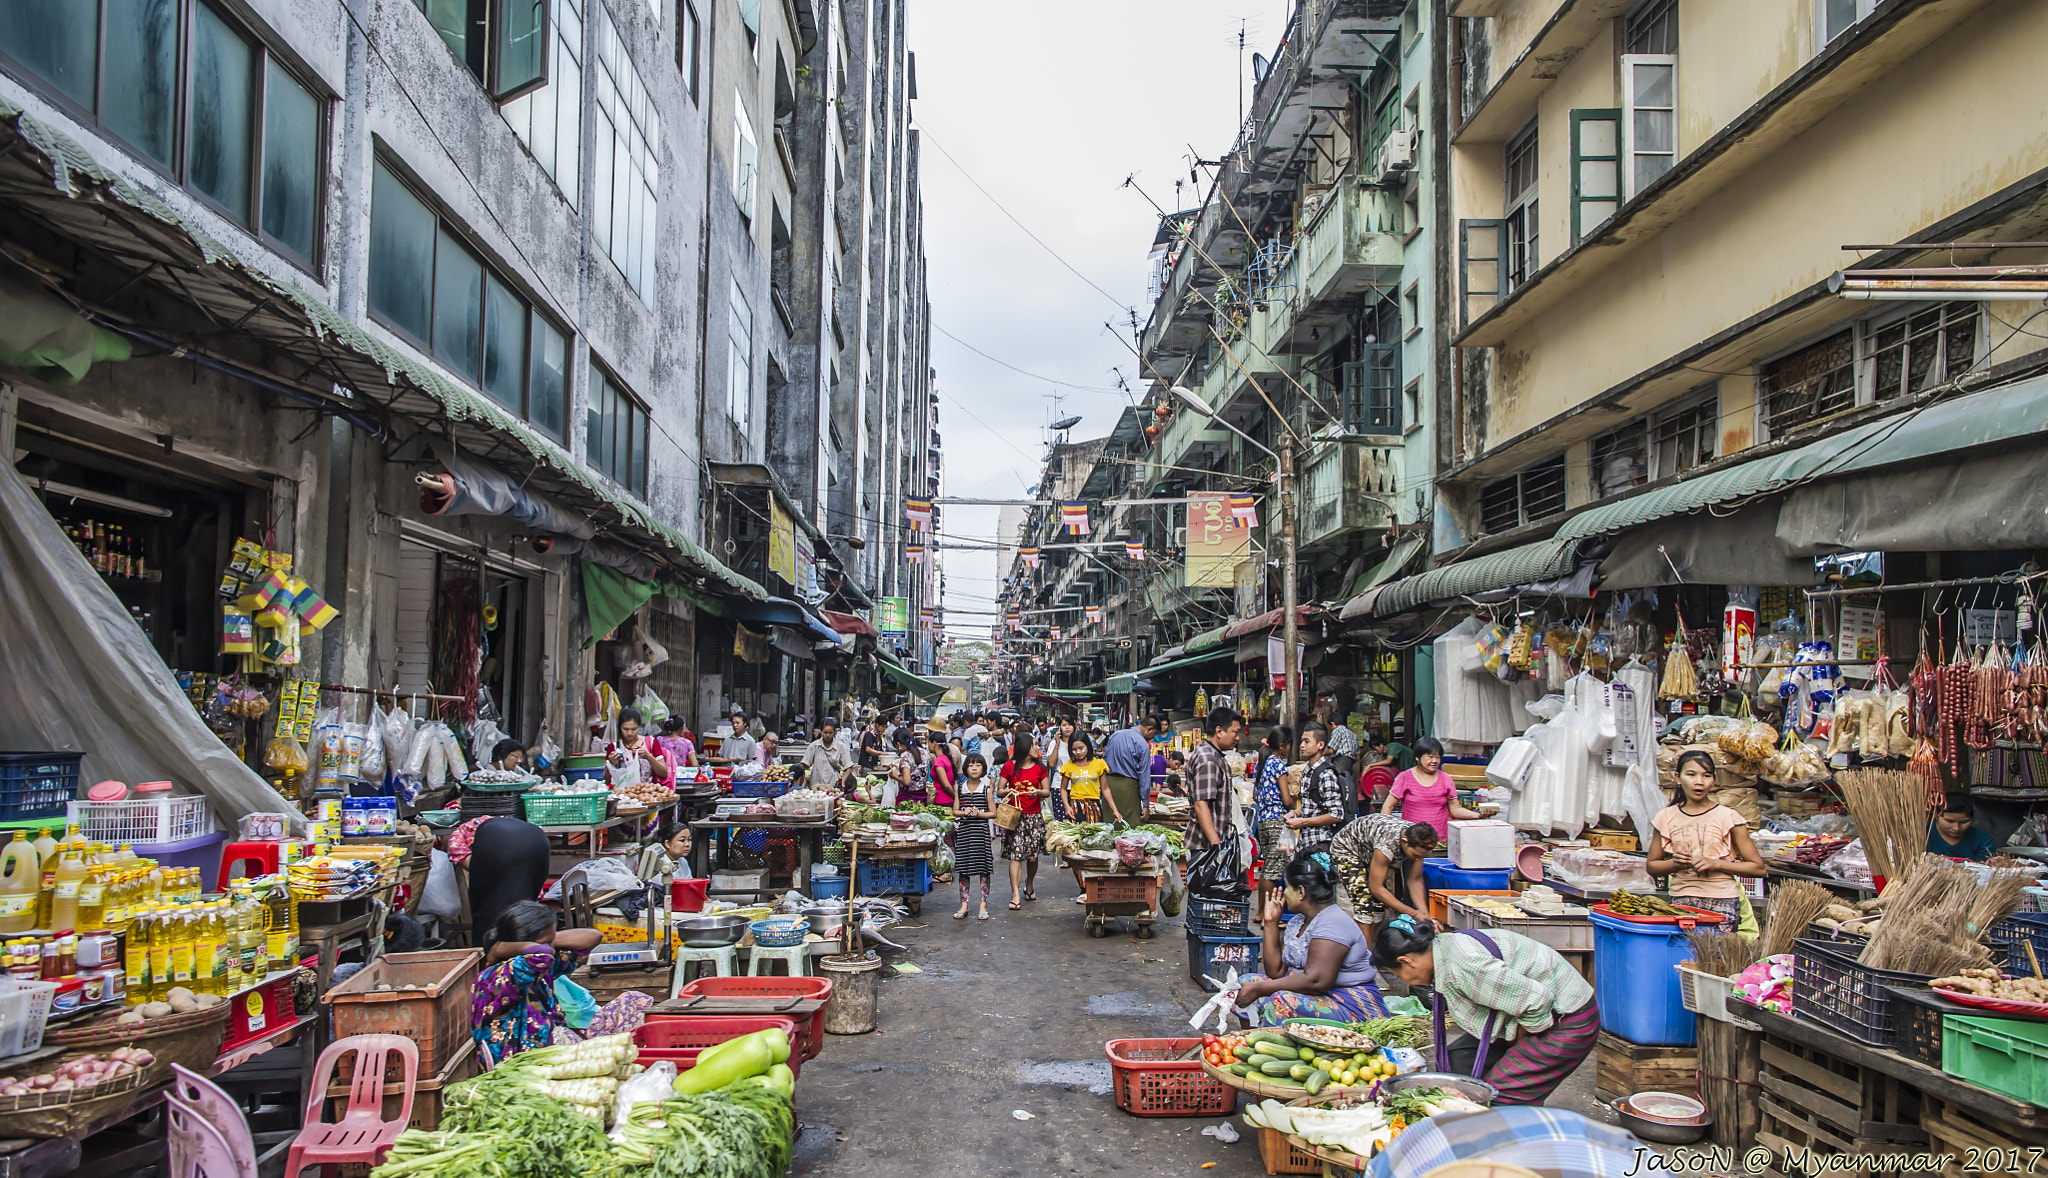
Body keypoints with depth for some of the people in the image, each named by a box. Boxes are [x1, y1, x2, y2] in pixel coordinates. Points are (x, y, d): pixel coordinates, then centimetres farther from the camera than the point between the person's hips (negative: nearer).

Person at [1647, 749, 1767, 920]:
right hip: (1680, 900, 2)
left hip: (1722, 901, -2)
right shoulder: (1666, 818, 7)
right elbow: (1652, 866, 15)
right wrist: (1675, 863, -5)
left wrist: (1715, 864, -10)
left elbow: (1758, 868, 2)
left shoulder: (1728, 817, 1)